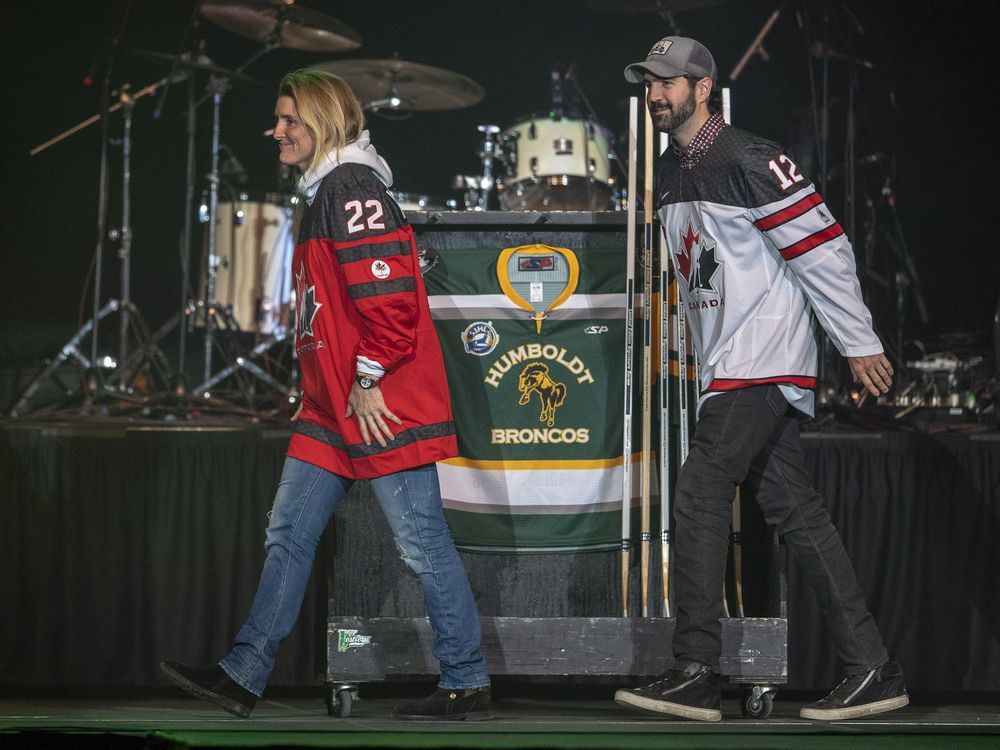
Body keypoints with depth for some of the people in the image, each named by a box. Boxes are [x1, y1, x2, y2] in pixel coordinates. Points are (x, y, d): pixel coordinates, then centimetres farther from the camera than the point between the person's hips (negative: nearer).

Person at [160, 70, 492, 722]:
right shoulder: (325, 192, 19)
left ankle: (468, 684, 6)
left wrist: (369, 381, -18)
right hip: (335, 411, 11)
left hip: (381, 408, -11)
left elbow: (387, 294, -21)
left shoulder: (352, 187, -13)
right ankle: (244, 675, 13)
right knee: (289, 535, 9)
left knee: (423, 543, -3)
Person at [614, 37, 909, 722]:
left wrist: (860, 345, -12)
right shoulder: (669, 176, 16)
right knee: (795, 510, 6)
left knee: (700, 495, -14)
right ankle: (873, 671, 7)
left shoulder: (750, 161, -11)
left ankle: (697, 676, -12)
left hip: (765, 355, -9)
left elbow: (823, 249, -13)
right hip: (725, 366, 9)